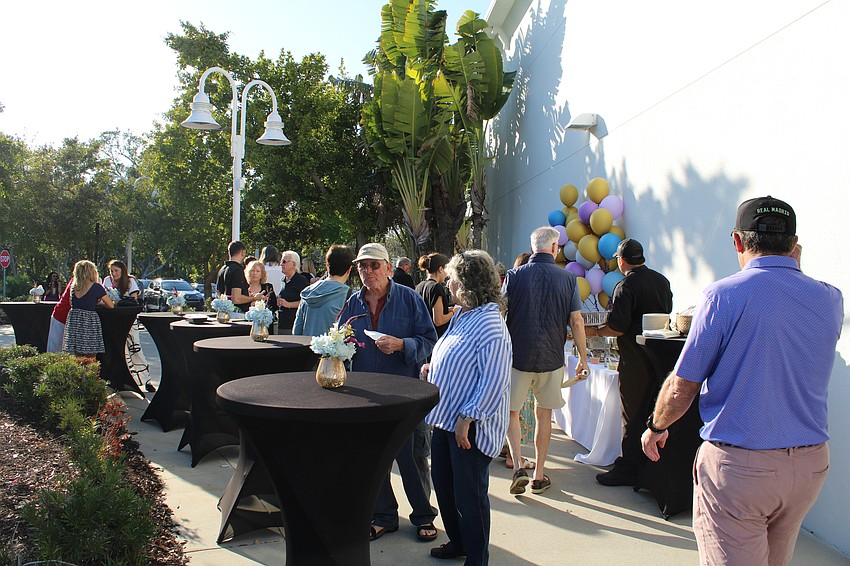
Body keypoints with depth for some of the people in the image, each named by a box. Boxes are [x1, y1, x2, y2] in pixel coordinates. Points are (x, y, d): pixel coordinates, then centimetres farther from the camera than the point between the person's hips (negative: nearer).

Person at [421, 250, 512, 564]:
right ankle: (458, 541, 41)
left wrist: (467, 418, -24)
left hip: (469, 425, -10)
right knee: (442, 483, 21)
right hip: (446, 417, 10)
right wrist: (432, 368, 4)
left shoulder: (489, 324, -22)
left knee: (469, 494, 6)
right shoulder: (462, 316, 8)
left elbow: (493, 381, -25)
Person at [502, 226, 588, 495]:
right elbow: (576, 322, -3)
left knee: (511, 412, 13)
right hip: (551, 358, 1)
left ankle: (518, 466, -2)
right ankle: (539, 475, 21)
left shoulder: (514, 276, -4)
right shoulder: (568, 279, -2)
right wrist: (583, 358, 7)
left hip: (517, 355, -1)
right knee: (543, 414, 14)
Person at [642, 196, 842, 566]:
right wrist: (793, 273, 21)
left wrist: (655, 428, 6)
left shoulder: (724, 296, -15)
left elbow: (681, 389, -13)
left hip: (737, 464, -6)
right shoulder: (831, 300, 0)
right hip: (811, 465, 6)